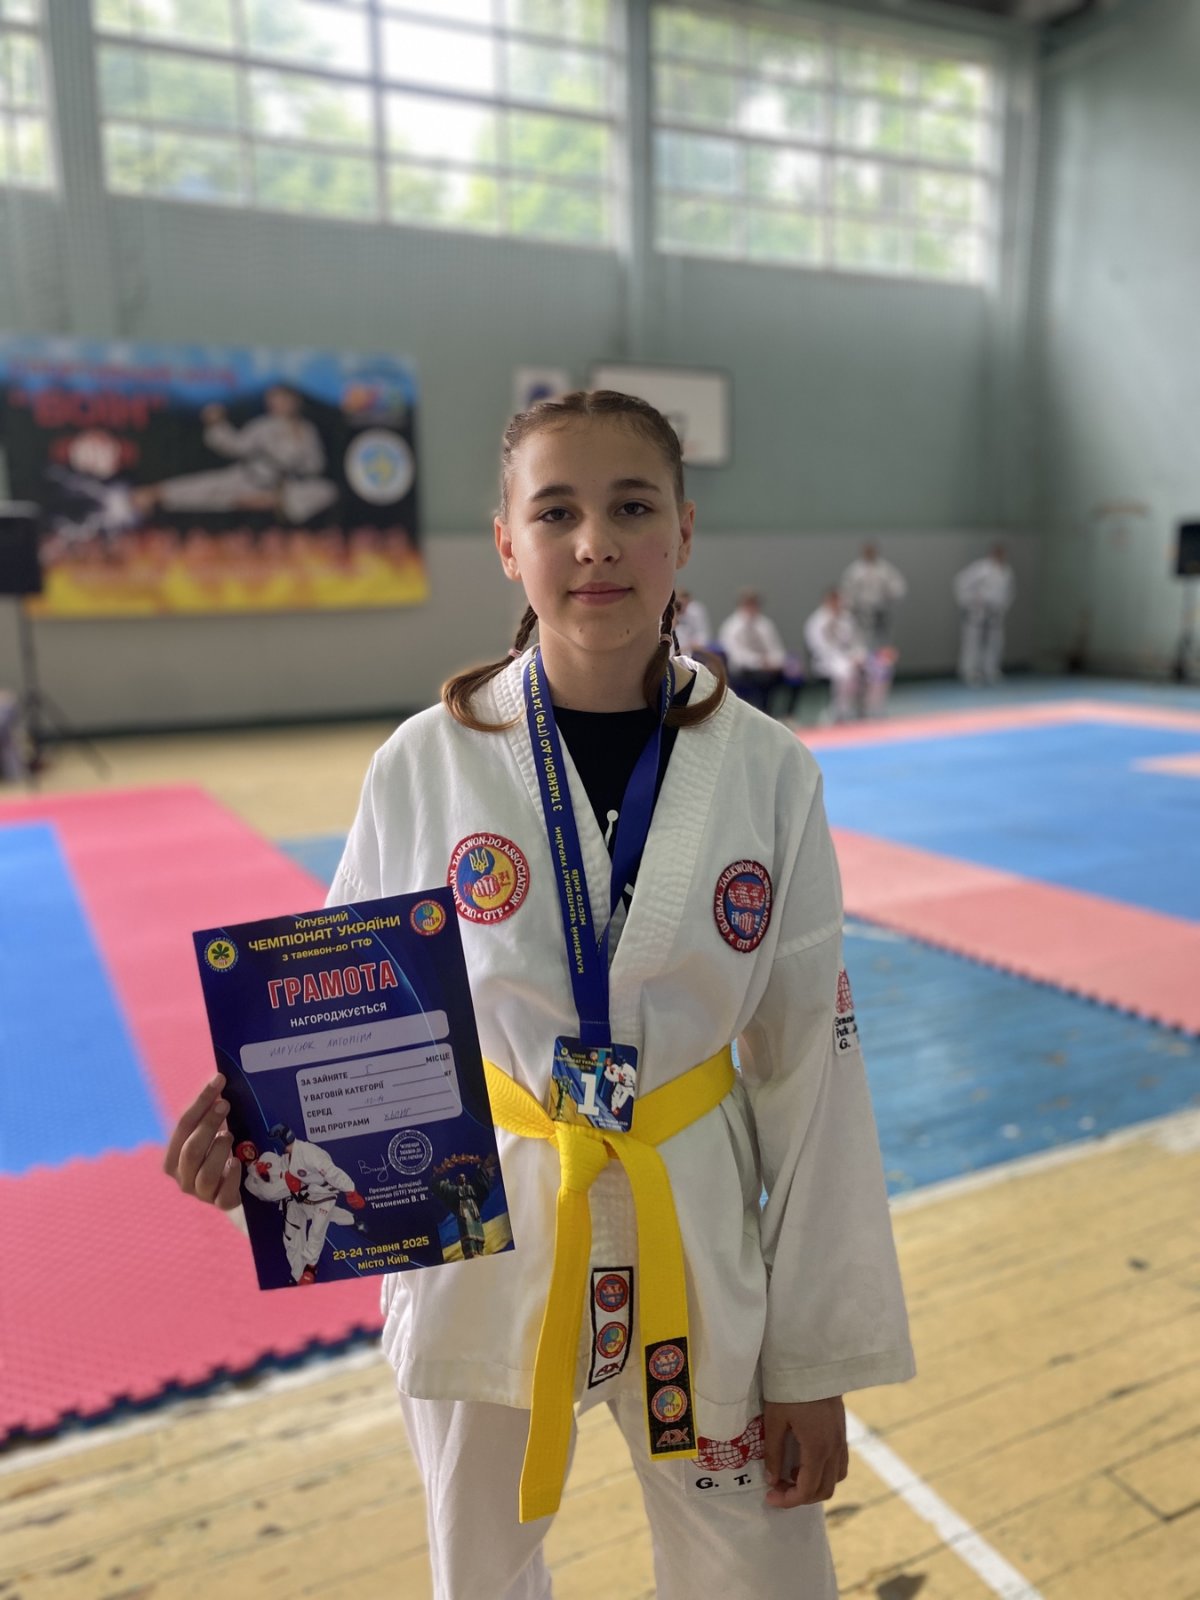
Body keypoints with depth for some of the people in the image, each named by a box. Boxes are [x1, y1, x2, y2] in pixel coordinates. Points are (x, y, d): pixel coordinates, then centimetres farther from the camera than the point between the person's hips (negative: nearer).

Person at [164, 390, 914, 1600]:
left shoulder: (766, 773, -10)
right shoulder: (426, 765, -12)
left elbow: (809, 1068, -5)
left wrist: (816, 1358, -1)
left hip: (697, 1235, 0)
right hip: (478, 1235, 1)